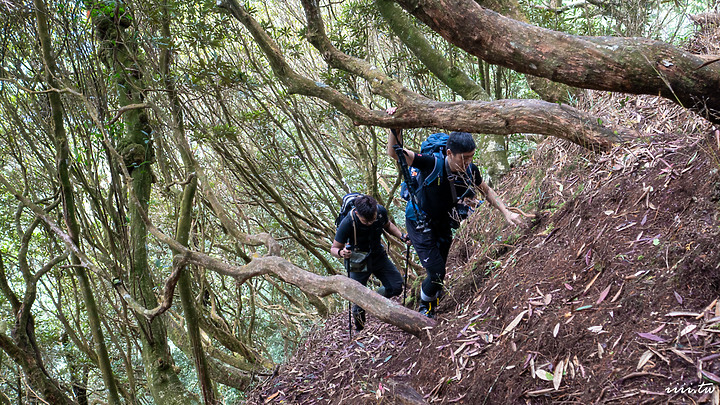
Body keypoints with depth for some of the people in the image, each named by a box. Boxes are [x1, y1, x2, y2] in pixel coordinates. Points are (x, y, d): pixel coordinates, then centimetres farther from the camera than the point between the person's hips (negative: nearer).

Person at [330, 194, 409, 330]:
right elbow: (334, 248, -19)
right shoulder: (347, 223, -31)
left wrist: (401, 236, -10)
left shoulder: (381, 211, -20)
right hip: (358, 262, -4)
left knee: (396, 287, -5)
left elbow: (387, 225, 7)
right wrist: (341, 253, -42)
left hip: (378, 256, 4)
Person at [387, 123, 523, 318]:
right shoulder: (432, 165, -33)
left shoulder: (470, 170, -18)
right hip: (420, 222, -5)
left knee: (438, 270, 17)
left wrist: (505, 212, -5)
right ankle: (425, 308, 20)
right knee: (436, 272, -9)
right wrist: (395, 128, -57)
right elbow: (395, 153, -40)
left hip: (443, 223, 5)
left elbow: (486, 190, 3)